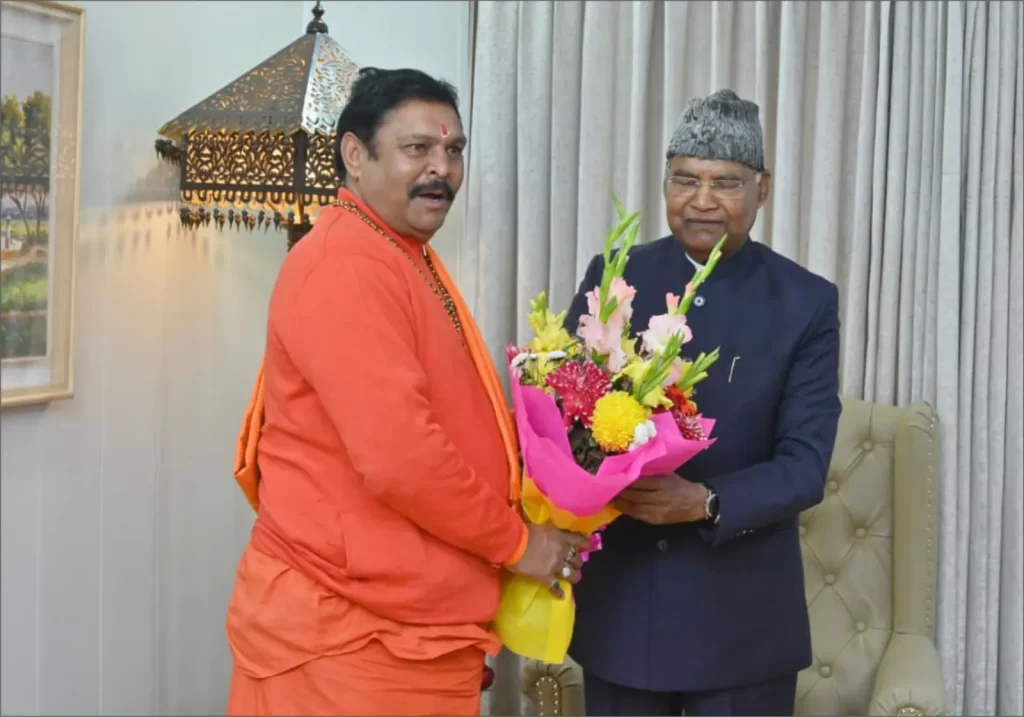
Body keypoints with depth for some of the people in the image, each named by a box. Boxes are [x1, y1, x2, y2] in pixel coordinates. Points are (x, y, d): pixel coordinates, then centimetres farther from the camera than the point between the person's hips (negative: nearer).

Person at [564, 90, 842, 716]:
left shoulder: (807, 303, -4)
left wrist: (705, 502, -26)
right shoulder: (612, 279, 2)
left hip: (744, 615, -1)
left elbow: (806, 465, -9)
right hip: (619, 603, 2)